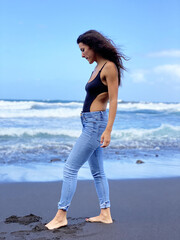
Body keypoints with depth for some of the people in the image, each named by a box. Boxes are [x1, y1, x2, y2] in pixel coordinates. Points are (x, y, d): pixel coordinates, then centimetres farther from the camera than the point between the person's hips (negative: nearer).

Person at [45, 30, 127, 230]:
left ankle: (61, 215, -1)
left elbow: (113, 100, -17)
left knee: (70, 168, -7)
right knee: (97, 172, 13)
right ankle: (105, 213, 20)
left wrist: (108, 130, -22)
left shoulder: (109, 67, -12)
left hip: (96, 123, -10)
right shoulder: (98, 67, 14)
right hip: (89, 123, 10)